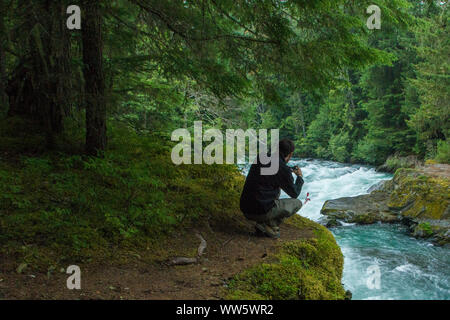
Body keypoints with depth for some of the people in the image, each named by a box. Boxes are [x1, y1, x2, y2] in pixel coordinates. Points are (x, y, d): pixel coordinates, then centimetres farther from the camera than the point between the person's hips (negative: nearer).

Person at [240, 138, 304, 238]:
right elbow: (294, 194, 4)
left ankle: (263, 223, 15)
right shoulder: (282, 168, -10)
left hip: (245, 209, 7)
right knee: (297, 203, 13)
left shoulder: (260, 158, 8)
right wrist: (300, 177, 22)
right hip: (262, 212, -6)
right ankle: (270, 224, 0)